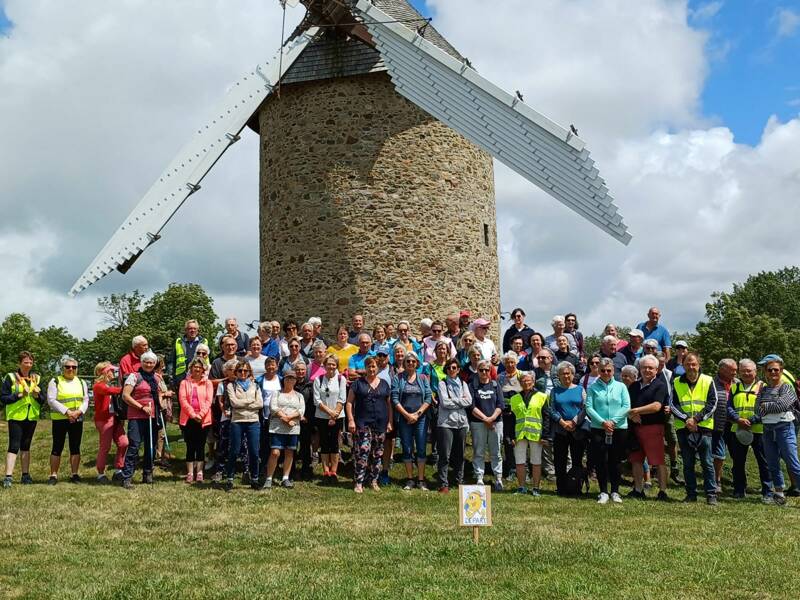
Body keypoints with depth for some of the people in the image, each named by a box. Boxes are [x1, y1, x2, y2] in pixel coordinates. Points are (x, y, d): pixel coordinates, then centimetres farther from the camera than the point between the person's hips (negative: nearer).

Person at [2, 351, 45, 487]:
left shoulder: (37, 378, 9)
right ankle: (8, 476, -10)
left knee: (26, 446, 12)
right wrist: (19, 395, -19)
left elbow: (44, 399, 8)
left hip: (31, 417, 4)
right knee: (14, 446, -9)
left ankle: (26, 475, 18)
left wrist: (37, 395, -13)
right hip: (15, 417, -4)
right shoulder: (10, 378, -4)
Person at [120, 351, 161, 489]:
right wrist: (142, 407, -14)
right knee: (134, 446, -11)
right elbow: (125, 396, -11)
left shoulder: (156, 378, 16)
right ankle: (127, 477, -8)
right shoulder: (134, 376, -4)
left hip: (152, 417, 6)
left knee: (151, 446, 11)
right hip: (136, 417, -6)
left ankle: (147, 475, 23)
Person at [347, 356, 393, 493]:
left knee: (378, 453, 8)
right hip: (363, 424, -3)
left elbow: (389, 404, 14)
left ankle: (374, 480, 19)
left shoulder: (384, 384, 12)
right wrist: (350, 420, -8)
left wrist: (390, 422, 7)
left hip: (380, 424, 3)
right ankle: (359, 482, -7)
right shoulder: (358, 383, 3)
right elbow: (349, 402, 1)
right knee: (362, 451, -11)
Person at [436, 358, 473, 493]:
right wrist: (461, 401, -4)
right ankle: (443, 484, -5)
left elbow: (469, 401, 1)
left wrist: (453, 400, -5)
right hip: (446, 422, -4)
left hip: (461, 422, 4)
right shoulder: (442, 384, 3)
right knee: (445, 455, -7)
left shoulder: (463, 384, 15)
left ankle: (459, 481, 18)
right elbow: (445, 402, -10)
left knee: (460, 454, 8)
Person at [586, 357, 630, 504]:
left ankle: (615, 492, 16)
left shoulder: (621, 386, 6)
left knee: (615, 461, 5)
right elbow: (589, 408, -3)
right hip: (598, 430, 0)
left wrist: (613, 421, -11)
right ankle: (603, 492, 9)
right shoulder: (593, 387, 4)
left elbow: (626, 407, -1)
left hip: (619, 429, 0)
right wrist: (602, 422, -13)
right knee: (600, 461, -1)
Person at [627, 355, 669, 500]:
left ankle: (663, 492, 0)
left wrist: (634, 410, -12)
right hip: (635, 427, 6)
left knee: (658, 461, -5)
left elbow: (656, 406, -15)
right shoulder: (633, 386, 16)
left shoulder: (660, 385, -3)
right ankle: (638, 490, 18)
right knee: (636, 460, 9)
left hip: (653, 427, -6)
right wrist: (632, 416, -10)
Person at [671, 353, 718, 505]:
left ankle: (711, 494, 6)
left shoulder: (708, 381, 3)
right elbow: (673, 405, 2)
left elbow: (712, 403, -3)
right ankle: (691, 494, 16)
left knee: (707, 463, 0)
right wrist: (686, 419, -12)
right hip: (683, 428, 2)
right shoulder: (677, 383, 7)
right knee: (688, 464, 8)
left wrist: (696, 419, -12)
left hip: (704, 428, -2)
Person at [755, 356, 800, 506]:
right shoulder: (763, 389, 12)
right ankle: (779, 493, 20)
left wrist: (766, 406, -7)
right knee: (773, 465, 10)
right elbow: (757, 410, 1)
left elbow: (783, 404, -19)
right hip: (767, 430, 5)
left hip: (784, 428, -5)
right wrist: (775, 407, -11)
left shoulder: (787, 387, -2)